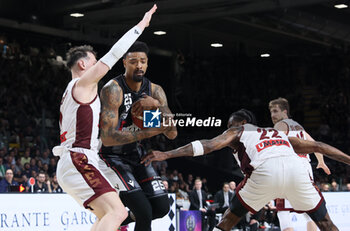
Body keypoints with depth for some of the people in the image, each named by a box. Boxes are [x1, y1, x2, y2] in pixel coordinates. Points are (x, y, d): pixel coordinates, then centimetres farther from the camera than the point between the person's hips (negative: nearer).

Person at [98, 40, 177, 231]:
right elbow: (108, 138, -29)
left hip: (138, 157, 7)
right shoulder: (113, 89, -21)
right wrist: (149, 132, -34)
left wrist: (156, 105, -26)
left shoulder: (155, 91, -2)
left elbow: (172, 133, -9)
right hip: (113, 157, -7)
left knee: (162, 208, 5)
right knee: (144, 212, -17)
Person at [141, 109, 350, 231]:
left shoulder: (239, 132, 29)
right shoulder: (280, 134, 40)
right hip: (295, 167, 2)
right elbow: (318, 147, 37)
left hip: (266, 171, -2)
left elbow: (208, 145, 16)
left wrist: (167, 155, 13)